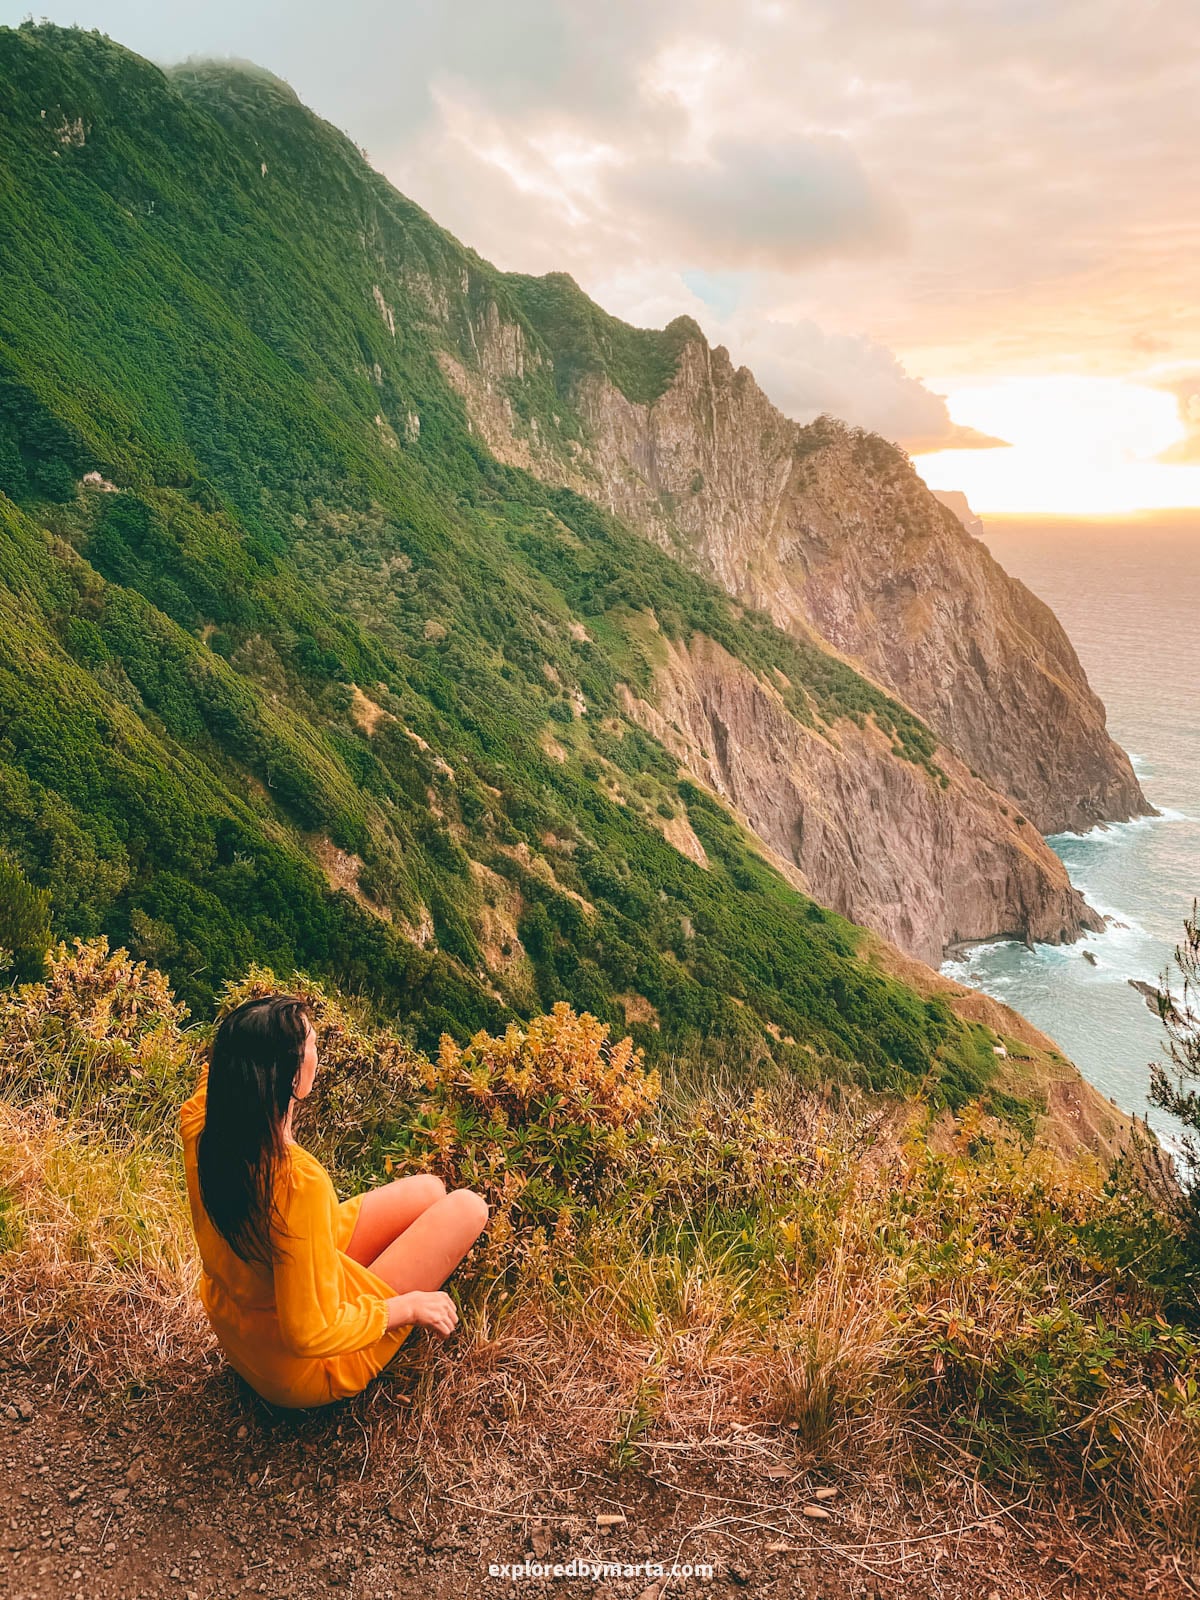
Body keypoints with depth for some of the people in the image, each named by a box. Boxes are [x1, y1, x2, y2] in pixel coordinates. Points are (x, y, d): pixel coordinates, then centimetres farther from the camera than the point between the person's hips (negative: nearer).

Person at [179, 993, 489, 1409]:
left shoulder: (199, 1129, -18)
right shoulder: (299, 1180, -40)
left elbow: (217, 1066, 11)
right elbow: (310, 1335, -32)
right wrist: (410, 1307, -19)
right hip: (303, 1368, -7)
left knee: (428, 1190, 13)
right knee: (466, 1207, 1)